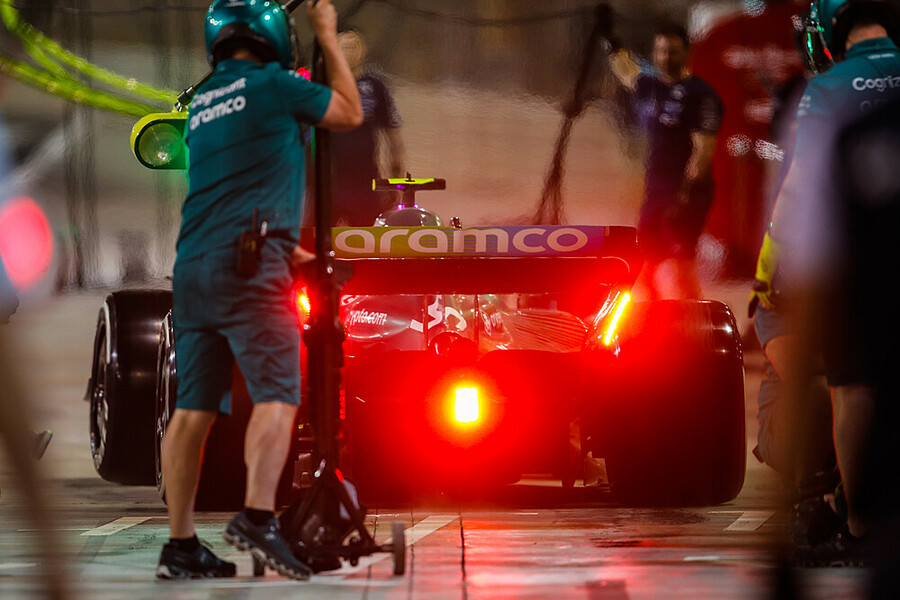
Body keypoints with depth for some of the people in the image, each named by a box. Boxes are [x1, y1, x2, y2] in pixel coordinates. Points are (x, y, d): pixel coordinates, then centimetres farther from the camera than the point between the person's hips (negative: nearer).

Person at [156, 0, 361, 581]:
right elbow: (350, 113, 15)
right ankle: (258, 517, -29)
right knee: (277, 395, -11)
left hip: (193, 266, 7)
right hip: (249, 264, -7)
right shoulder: (272, 84, 0)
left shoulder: (201, 103, 22)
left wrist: (283, 246, 42)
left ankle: (181, 545, 1)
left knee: (194, 408, 3)